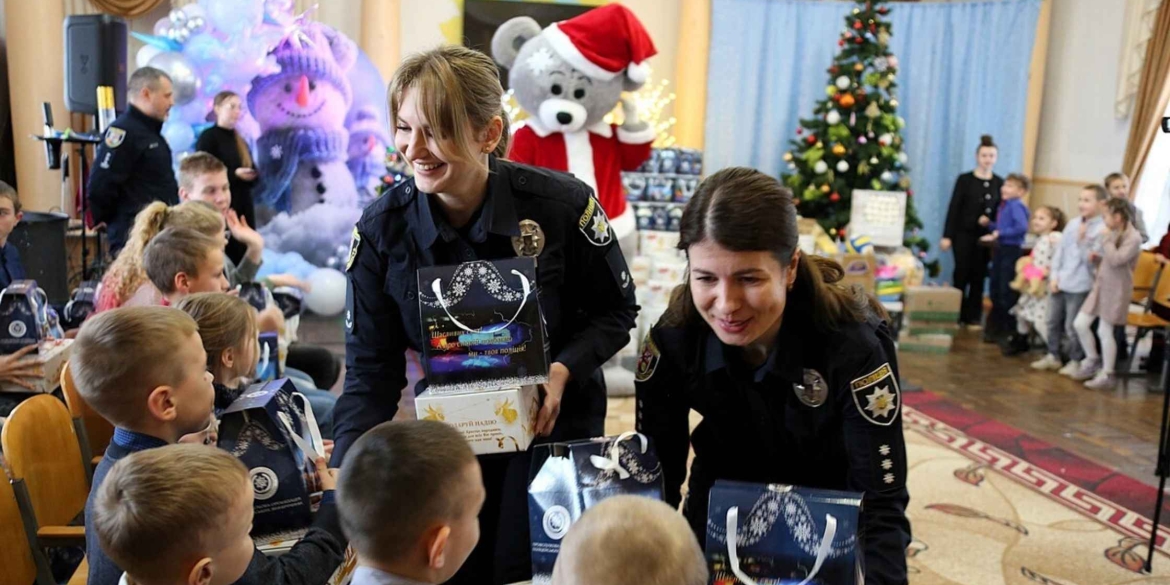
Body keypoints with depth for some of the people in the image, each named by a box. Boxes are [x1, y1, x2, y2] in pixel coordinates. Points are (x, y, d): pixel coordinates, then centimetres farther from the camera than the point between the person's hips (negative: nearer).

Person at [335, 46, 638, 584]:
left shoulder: (562, 205, -20)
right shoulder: (381, 228, -15)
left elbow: (616, 311, -6)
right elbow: (370, 372, -12)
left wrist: (563, 370, -23)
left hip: (554, 420, -1)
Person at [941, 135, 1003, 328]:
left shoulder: (999, 183, 5)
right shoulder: (965, 179, -1)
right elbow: (954, 208, -3)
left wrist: (990, 219, -14)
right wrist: (947, 236, -7)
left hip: (986, 236, 2)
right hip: (963, 233, -2)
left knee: (979, 276, 5)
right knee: (962, 274, -1)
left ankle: (974, 317, 13)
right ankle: (956, 315, 8)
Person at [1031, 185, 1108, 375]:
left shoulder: (1102, 229, -11)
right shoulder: (1073, 223, 6)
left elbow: (1092, 259, -15)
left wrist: (1082, 240, -24)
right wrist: (1054, 276, 4)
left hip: (1080, 286, -6)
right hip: (1059, 282, 6)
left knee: (1072, 326, 2)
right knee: (1053, 321, 16)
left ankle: (1076, 361, 19)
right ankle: (1053, 356, 31)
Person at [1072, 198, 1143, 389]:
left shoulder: (1133, 238, -15)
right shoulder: (1114, 234, 9)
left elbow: (1116, 260, -26)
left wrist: (1107, 239, -16)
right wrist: (1096, 258, 0)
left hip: (1116, 290, -8)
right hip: (1100, 286, 8)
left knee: (1104, 331, -1)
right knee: (1080, 324, 6)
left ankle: (1107, 375, 12)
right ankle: (1093, 360, 26)